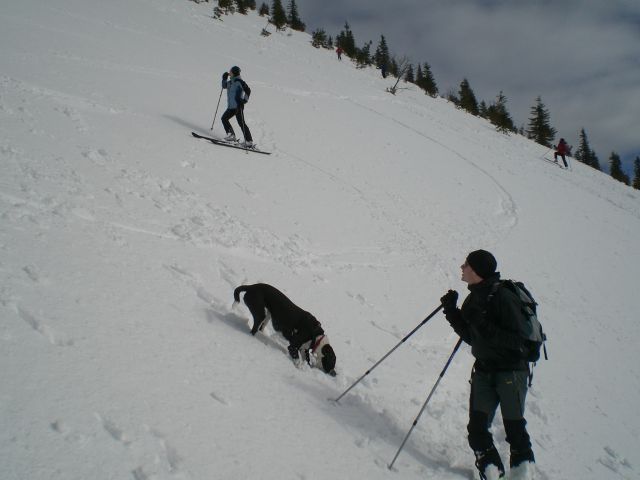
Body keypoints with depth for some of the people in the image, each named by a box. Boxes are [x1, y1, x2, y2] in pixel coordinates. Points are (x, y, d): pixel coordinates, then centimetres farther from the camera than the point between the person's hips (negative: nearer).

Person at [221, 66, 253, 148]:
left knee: (241, 123, -10)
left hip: (238, 106, -10)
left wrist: (244, 100, -23)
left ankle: (249, 142, -9)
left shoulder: (239, 81, -13)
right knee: (224, 118, 17)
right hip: (231, 106, 10)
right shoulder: (230, 81, 12)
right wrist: (224, 78, 15)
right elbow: (224, 86, 29)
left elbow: (248, 90, -18)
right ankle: (231, 135, 23)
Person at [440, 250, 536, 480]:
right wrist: (452, 312, 3)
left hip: (511, 370, -7)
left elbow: (516, 340, -21)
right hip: (484, 370, 7)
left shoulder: (503, 297, -18)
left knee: (514, 427, 0)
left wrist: (483, 325, -27)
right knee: (477, 428, 2)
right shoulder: (474, 299, 7)